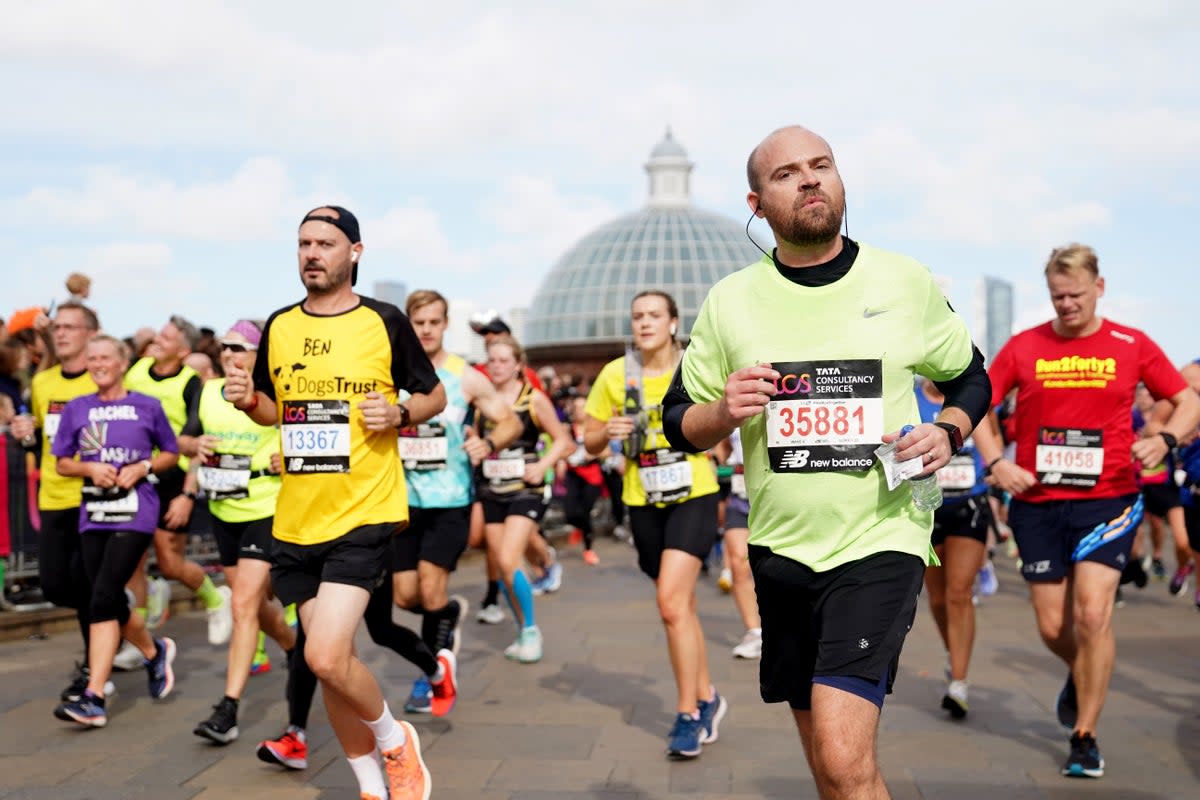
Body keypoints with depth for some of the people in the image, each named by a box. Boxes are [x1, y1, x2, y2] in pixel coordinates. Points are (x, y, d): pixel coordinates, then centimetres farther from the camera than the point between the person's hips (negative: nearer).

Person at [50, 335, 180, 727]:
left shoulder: (146, 407, 2)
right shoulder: (77, 409, 8)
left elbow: (170, 454, 12)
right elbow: (62, 463, 13)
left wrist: (142, 467, -6)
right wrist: (90, 468, -7)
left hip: (135, 513, -4)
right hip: (94, 514, 4)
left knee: (103, 597, -14)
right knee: (111, 603, 6)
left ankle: (94, 698, -13)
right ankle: (155, 651, 36)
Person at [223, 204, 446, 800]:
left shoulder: (384, 322, -3)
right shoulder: (278, 326, 9)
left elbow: (435, 397, 7)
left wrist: (399, 414, -13)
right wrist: (247, 399, -1)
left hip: (364, 512, -5)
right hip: (297, 520, 5)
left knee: (325, 656, -17)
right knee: (333, 662, 10)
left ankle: (395, 740, 12)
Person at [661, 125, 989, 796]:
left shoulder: (906, 281, 1)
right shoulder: (729, 301, 3)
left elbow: (971, 377, 15)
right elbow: (679, 424, 9)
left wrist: (948, 433, -6)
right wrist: (724, 412, -13)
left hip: (880, 542, -3)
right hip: (781, 549, 3)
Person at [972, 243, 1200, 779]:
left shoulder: (1132, 346, 1)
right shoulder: (1024, 346, 2)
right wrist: (996, 462, -8)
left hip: (1107, 500, -1)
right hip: (1037, 502, 2)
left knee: (1092, 615, -14)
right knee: (1052, 628, 6)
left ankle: (1085, 737, 3)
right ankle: (1080, 676, 43)